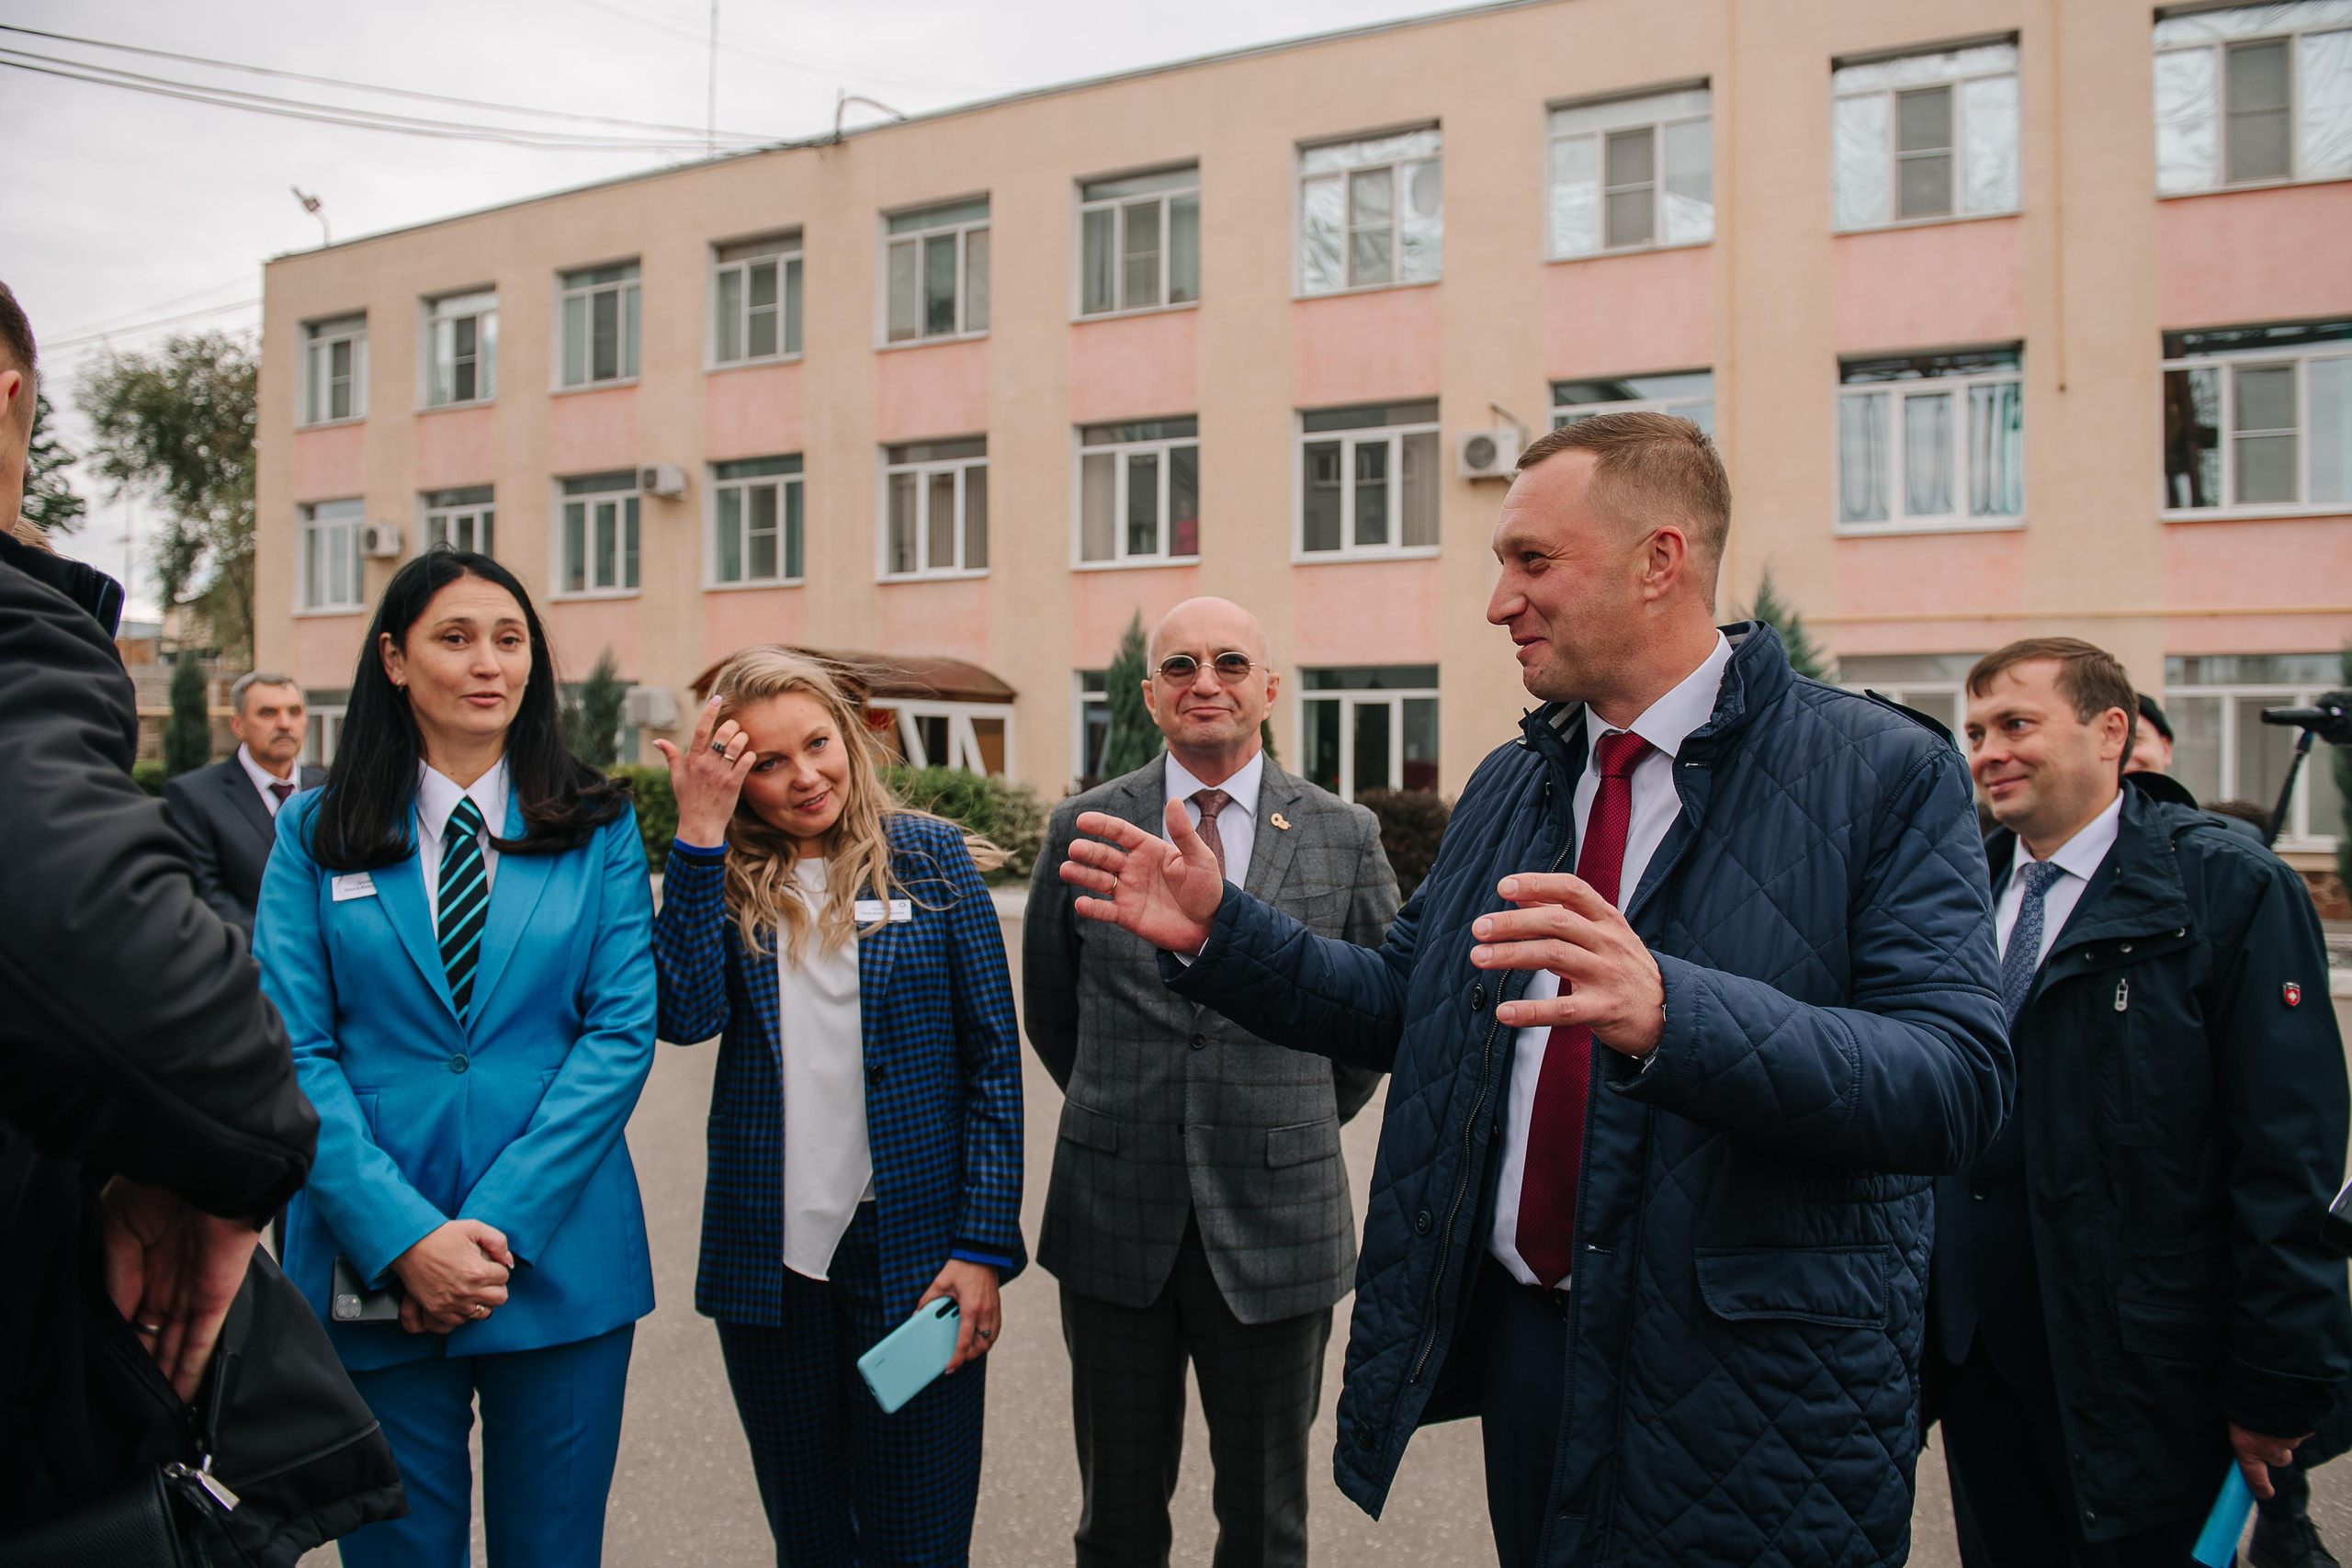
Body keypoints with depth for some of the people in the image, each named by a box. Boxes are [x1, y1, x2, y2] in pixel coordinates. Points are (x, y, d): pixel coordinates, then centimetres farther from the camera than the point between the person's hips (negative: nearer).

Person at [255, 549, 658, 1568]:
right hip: (371, 1267, 0)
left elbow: (621, 1033, -5)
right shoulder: (316, 832, 2)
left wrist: (497, 1224, -13)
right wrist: (403, 1237, -15)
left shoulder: (598, 828, 2)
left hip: (560, 1262, 0)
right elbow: (292, 1051, -4)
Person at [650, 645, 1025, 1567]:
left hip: (912, 1250, -2)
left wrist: (983, 1247, -8)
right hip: (767, 1257, 2)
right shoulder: (721, 880, 4)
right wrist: (700, 833, -14)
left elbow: (992, 1061, -2)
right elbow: (685, 1015, -15)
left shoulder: (930, 857, -2)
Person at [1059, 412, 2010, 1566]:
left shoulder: (1884, 774, -12)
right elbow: (1398, 1005, 12)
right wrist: (1216, 932, 0)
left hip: (1746, 1407, -5)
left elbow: (1959, 1082, -23)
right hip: (1519, 1345, 6)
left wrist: (1668, 1012, -38)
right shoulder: (1505, 789, 9)